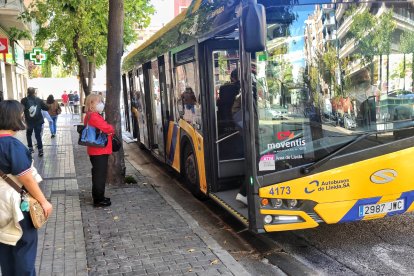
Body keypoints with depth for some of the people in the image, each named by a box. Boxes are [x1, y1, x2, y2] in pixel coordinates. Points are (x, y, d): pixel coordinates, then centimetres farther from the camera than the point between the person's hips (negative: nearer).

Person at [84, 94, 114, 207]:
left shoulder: (90, 116, 15)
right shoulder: (94, 116, -19)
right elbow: (107, 128, -25)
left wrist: (109, 130, 0)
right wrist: (112, 129, -4)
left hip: (96, 150, 11)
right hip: (100, 151, -11)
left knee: (98, 174, 19)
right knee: (100, 175, -3)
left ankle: (98, 197, 30)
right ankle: (98, 200, 5)